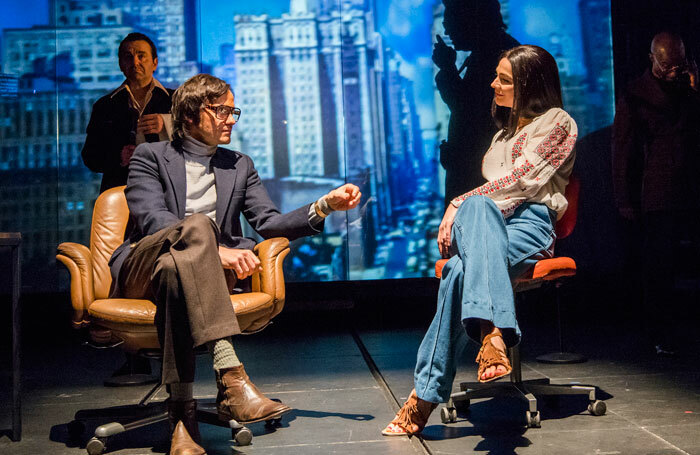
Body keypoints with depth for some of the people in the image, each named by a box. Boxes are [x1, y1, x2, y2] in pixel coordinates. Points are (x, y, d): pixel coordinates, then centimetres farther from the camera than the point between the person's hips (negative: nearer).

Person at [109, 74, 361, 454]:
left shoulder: (239, 167, 22)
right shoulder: (151, 156, 8)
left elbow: (269, 223, 9)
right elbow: (151, 219, -10)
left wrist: (325, 206, -7)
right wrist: (216, 249, -24)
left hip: (188, 272, 3)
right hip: (139, 273, -2)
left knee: (175, 267, -36)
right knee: (196, 225, -35)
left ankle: (182, 414, -45)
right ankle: (231, 377, -51)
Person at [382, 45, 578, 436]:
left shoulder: (558, 123, 9)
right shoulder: (506, 131, 34)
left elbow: (520, 181, -5)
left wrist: (461, 203, -7)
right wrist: (460, 209, 4)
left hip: (529, 226, -5)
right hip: (488, 224, 5)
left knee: (461, 271, -37)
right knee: (478, 206, -37)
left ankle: (426, 396, -44)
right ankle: (492, 332, -53)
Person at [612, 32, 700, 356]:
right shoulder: (634, 97, 3)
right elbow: (623, 153, 4)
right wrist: (626, 202, 2)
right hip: (656, 198, -2)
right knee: (658, 268, 0)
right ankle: (661, 335, 12)